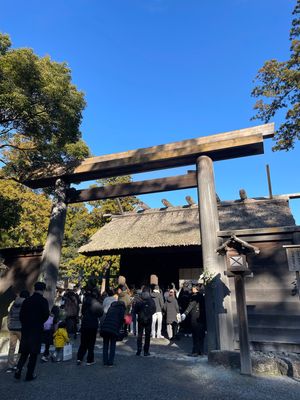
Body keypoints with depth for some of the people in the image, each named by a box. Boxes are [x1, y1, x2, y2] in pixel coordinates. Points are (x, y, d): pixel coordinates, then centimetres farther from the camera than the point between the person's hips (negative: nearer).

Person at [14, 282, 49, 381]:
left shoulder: (26, 300, 2)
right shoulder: (43, 301, -12)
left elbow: (21, 315, 3)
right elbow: (46, 315, -13)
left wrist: (25, 324, 14)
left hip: (25, 329, 5)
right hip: (37, 330, -4)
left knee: (24, 352, 19)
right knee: (34, 353, 8)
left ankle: (18, 370, 8)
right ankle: (29, 375, 14)